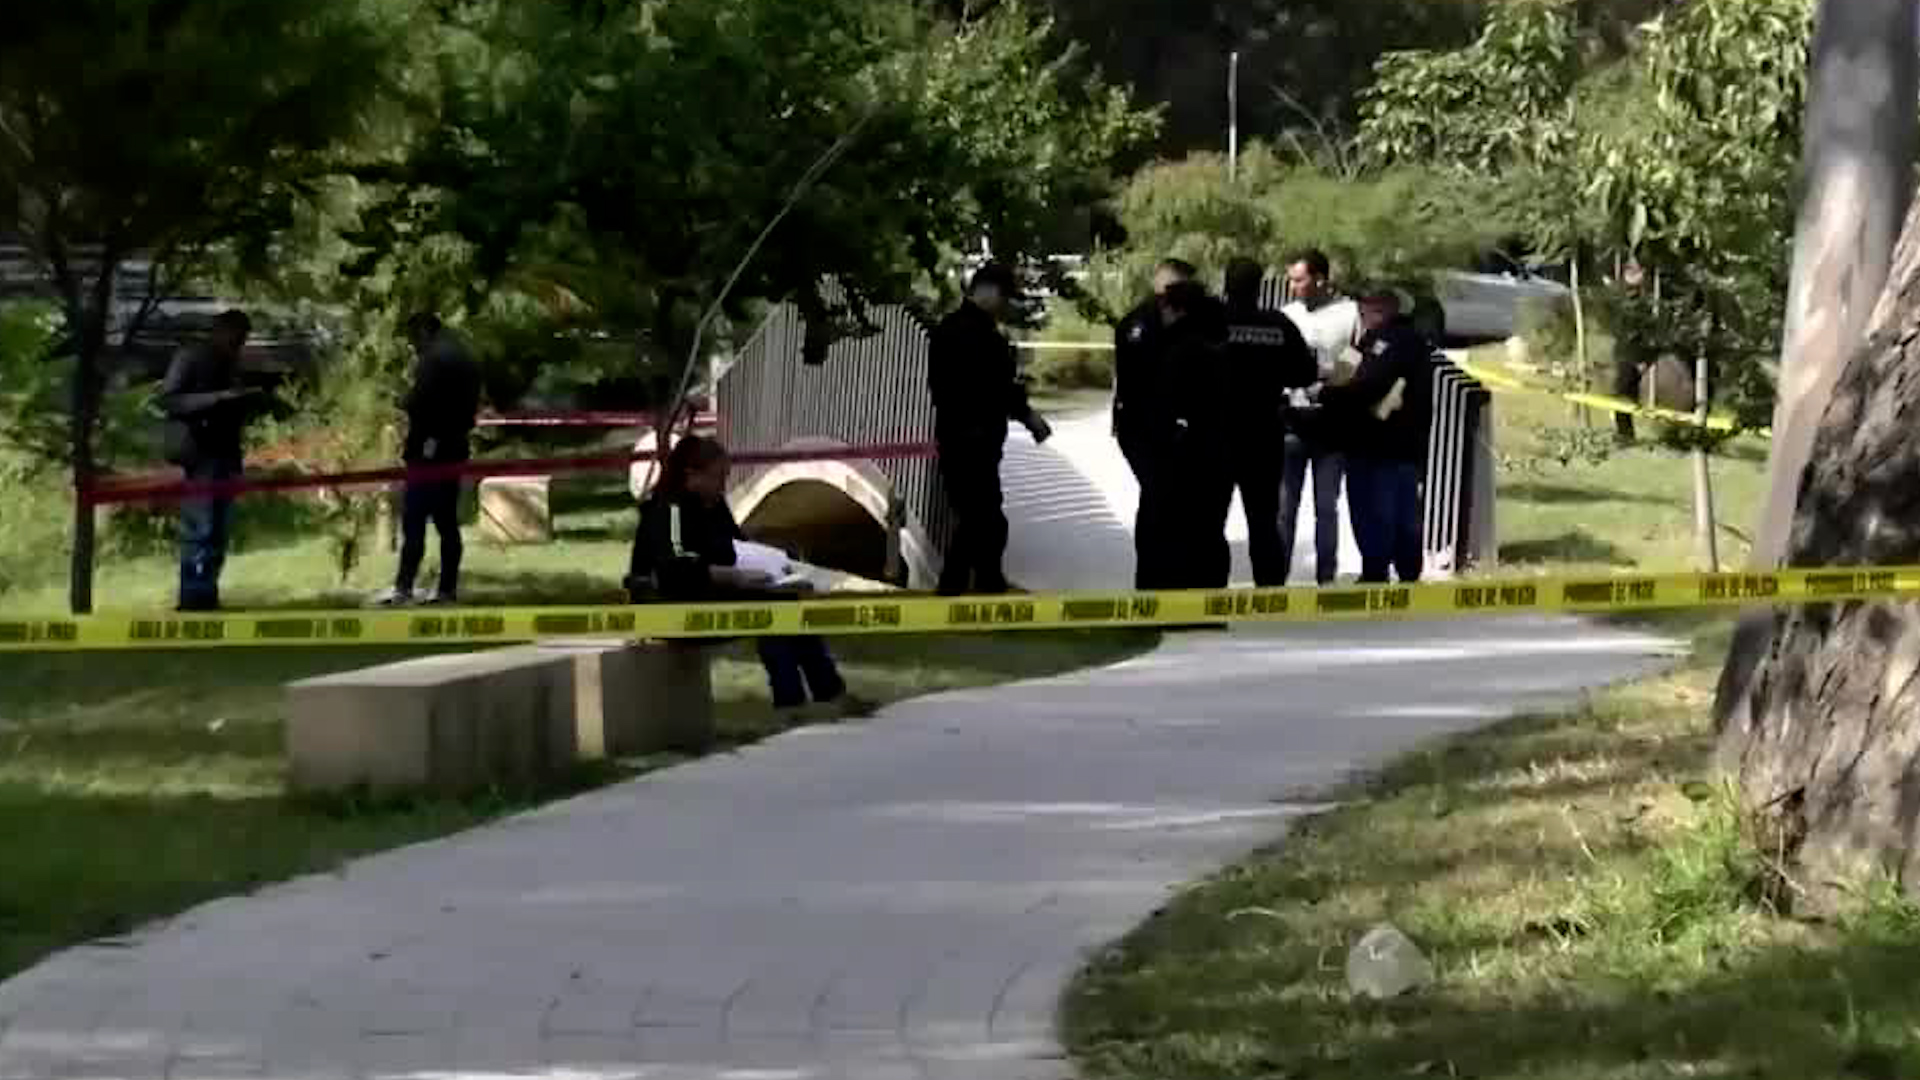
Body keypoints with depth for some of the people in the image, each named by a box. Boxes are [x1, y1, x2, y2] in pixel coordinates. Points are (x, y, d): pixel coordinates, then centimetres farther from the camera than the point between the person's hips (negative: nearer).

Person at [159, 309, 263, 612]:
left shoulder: (229, 364, 19)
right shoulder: (189, 358, -4)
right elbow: (168, 400, -14)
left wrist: (247, 405, 6)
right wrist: (217, 397, -22)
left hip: (226, 454, 8)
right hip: (199, 454, -8)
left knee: (220, 533, 6)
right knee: (199, 530, -12)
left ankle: (207, 599, 10)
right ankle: (193, 602, -12)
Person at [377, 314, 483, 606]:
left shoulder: (434, 358, -12)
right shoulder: (464, 357, 17)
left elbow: (419, 405, -18)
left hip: (430, 451, -9)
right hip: (456, 448, 9)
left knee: (413, 519, -10)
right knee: (447, 521, 10)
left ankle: (404, 587, -15)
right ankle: (448, 588, 10)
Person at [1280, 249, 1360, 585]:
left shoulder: (1349, 314, -1)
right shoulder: (1286, 315, 7)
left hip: (1331, 426, -2)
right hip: (1291, 422, 2)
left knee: (1326, 506, 8)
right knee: (1284, 504, 2)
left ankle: (1326, 578, 15)